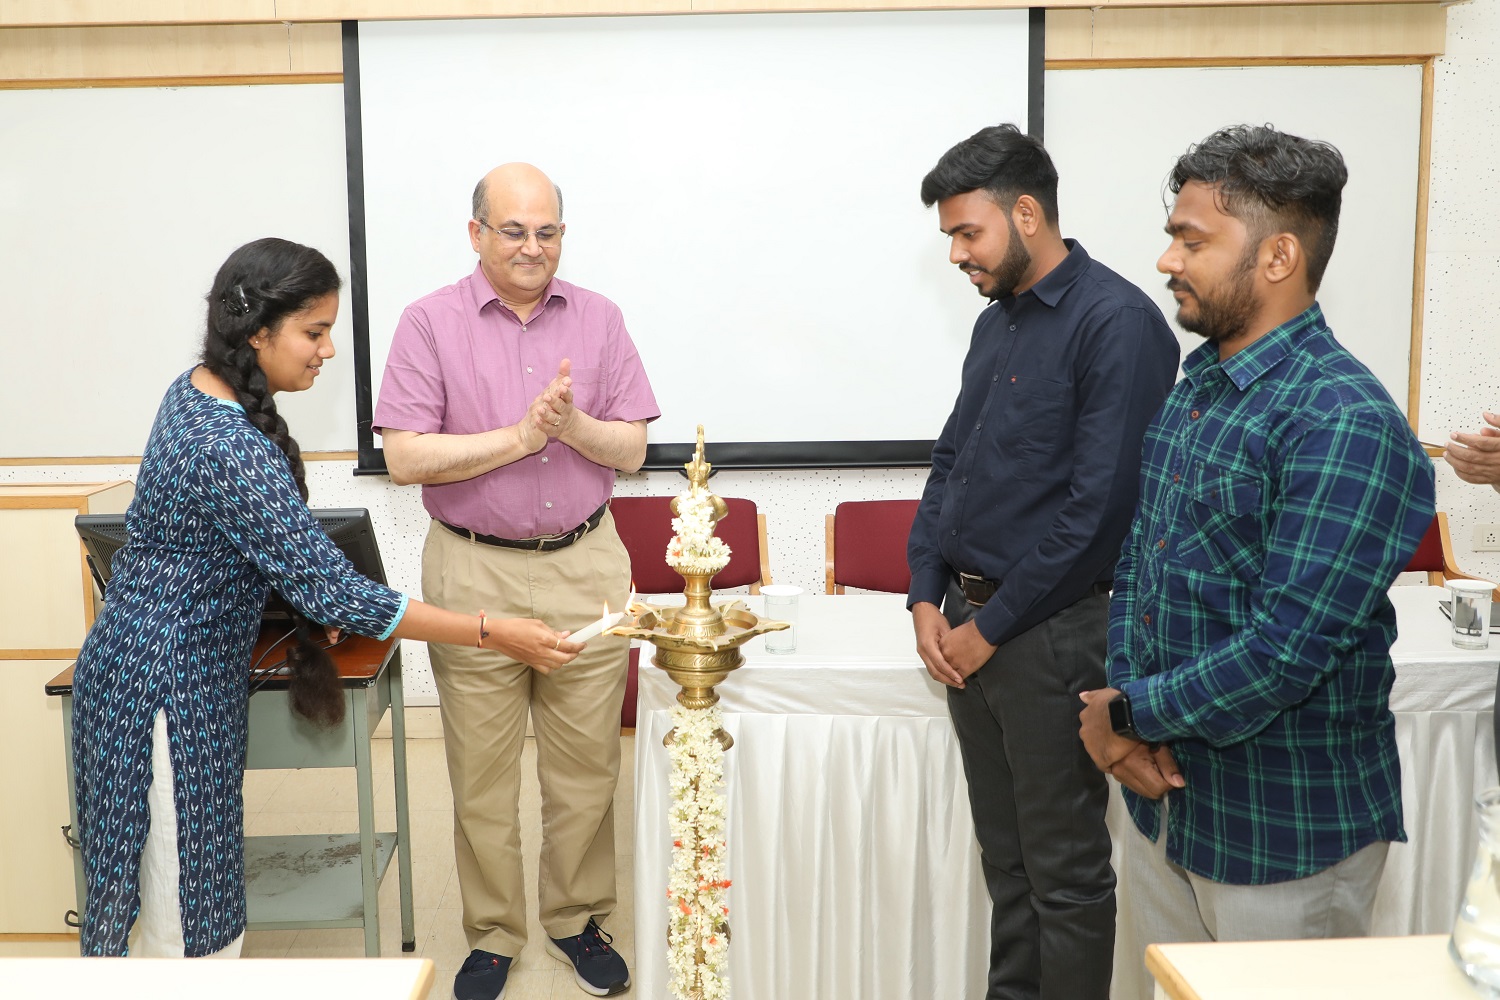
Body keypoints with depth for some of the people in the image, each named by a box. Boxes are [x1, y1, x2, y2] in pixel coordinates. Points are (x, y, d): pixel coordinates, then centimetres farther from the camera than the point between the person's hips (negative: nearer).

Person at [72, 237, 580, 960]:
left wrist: (303, 597, 16)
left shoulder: (196, 389, 2)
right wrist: (492, 634, -28)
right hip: (169, 688, -10)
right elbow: (331, 590, -30)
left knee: (191, 887, 21)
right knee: (186, 916, 4)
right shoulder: (231, 448, -28)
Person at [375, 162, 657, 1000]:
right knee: (482, 771, 7)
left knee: (587, 763, 9)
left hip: (586, 567, 2)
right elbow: (405, 457, -9)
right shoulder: (431, 322, -1)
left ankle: (577, 917, 29)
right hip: (475, 574, -2)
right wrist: (519, 436, -15)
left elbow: (633, 450, 3)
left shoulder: (599, 319, 6)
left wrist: (572, 423, -15)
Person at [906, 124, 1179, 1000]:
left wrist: (991, 628, -14)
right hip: (970, 625, 8)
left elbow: (1097, 503, -19)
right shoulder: (997, 321, 12)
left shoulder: (1116, 323, -14)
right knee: (1005, 852, 18)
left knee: (1064, 868, 5)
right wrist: (928, 598, 4)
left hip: (1050, 633, -8)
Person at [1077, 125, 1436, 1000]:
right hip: (1163, 800, 8)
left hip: (1288, 835, -7)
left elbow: (1286, 653, -26)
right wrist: (1121, 716, -5)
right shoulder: (1193, 394, 7)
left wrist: (1130, 714, -13)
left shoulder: (1347, 424, -20)